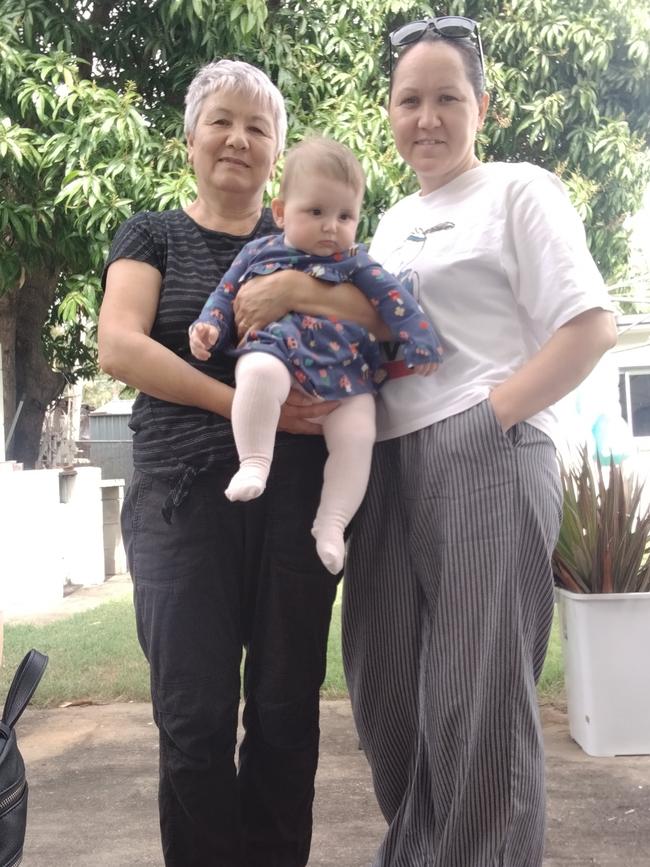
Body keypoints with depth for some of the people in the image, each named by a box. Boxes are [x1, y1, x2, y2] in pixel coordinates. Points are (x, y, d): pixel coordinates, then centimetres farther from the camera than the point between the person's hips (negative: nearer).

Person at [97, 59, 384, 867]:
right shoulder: (153, 234, 11)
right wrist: (240, 403, -15)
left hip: (296, 495, 2)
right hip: (184, 496, -1)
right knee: (195, 717, -1)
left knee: (287, 710, 6)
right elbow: (119, 346, -6)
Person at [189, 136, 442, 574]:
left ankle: (332, 522, -6)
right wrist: (209, 326, 2)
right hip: (276, 352, -2)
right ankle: (254, 463, -28)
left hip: (344, 372, 2)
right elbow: (226, 293, 20)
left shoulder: (355, 263, 15)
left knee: (357, 436, -18)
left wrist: (421, 340, 0)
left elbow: (393, 298, 10)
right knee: (260, 372, -38)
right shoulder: (260, 252, 16)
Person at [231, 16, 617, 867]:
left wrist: (493, 416, -14)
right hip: (390, 461, 7)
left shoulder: (518, 189, 2)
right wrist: (288, 301, 0)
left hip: (486, 456, -7)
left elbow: (592, 325, -8)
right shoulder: (392, 223, 22)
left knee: (477, 695, -2)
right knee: (388, 687, 11)